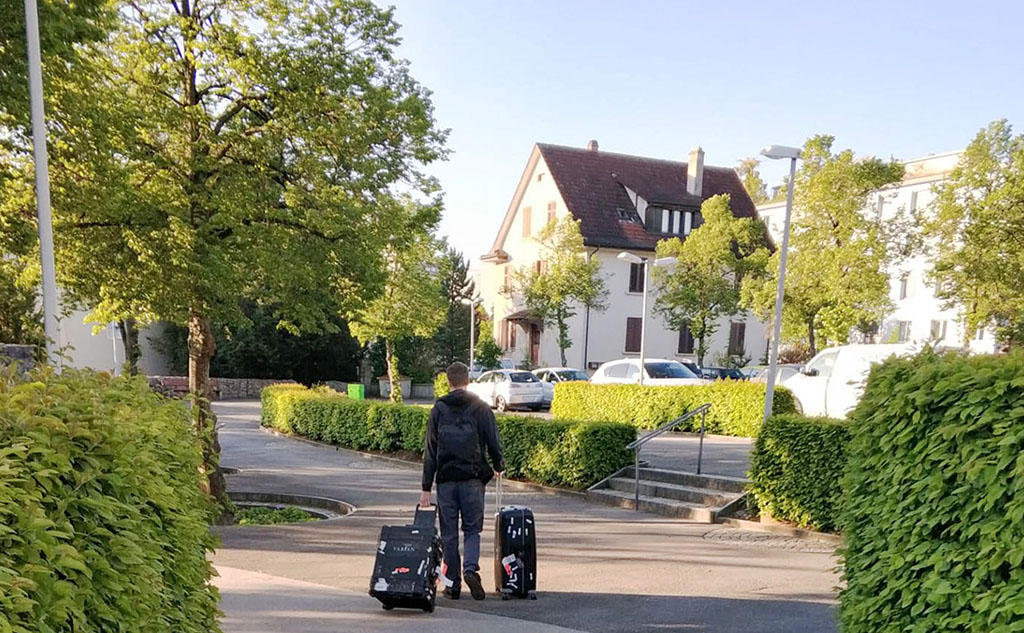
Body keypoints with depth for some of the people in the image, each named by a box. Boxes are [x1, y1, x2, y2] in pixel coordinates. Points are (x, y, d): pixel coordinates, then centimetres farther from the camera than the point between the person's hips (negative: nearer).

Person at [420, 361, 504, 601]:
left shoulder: (438, 409, 2)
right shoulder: (481, 408, 0)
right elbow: (494, 443, 0)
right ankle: (471, 569, -12)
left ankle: (452, 583, 12)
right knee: (472, 529, 10)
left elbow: (430, 451, 0)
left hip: (446, 479, 1)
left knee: (449, 533, 9)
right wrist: (498, 467, 20)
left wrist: (426, 487, 2)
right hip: (473, 478, -1)